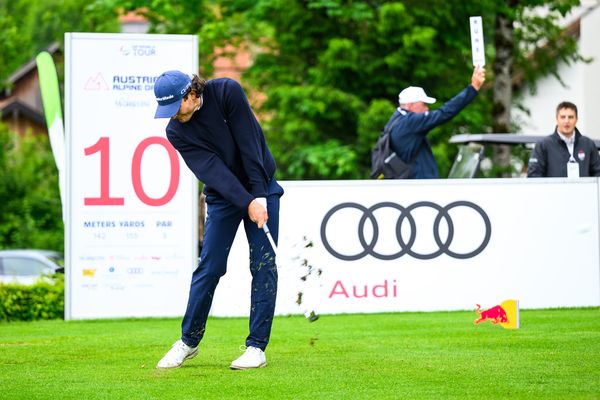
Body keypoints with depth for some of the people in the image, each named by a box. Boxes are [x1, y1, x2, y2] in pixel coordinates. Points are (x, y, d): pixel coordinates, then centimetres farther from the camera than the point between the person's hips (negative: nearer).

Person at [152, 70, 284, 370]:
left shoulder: (227, 92, -18)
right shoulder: (176, 132, -13)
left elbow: (250, 143, -20)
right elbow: (211, 169, -22)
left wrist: (260, 196, -23)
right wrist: (247, 202, -32)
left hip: (261, 186, -1)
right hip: (222, 196, 1)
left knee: (264, 265, -6)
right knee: (209, 267, -2)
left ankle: (257, 347, -3)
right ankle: (189, 341, 13)